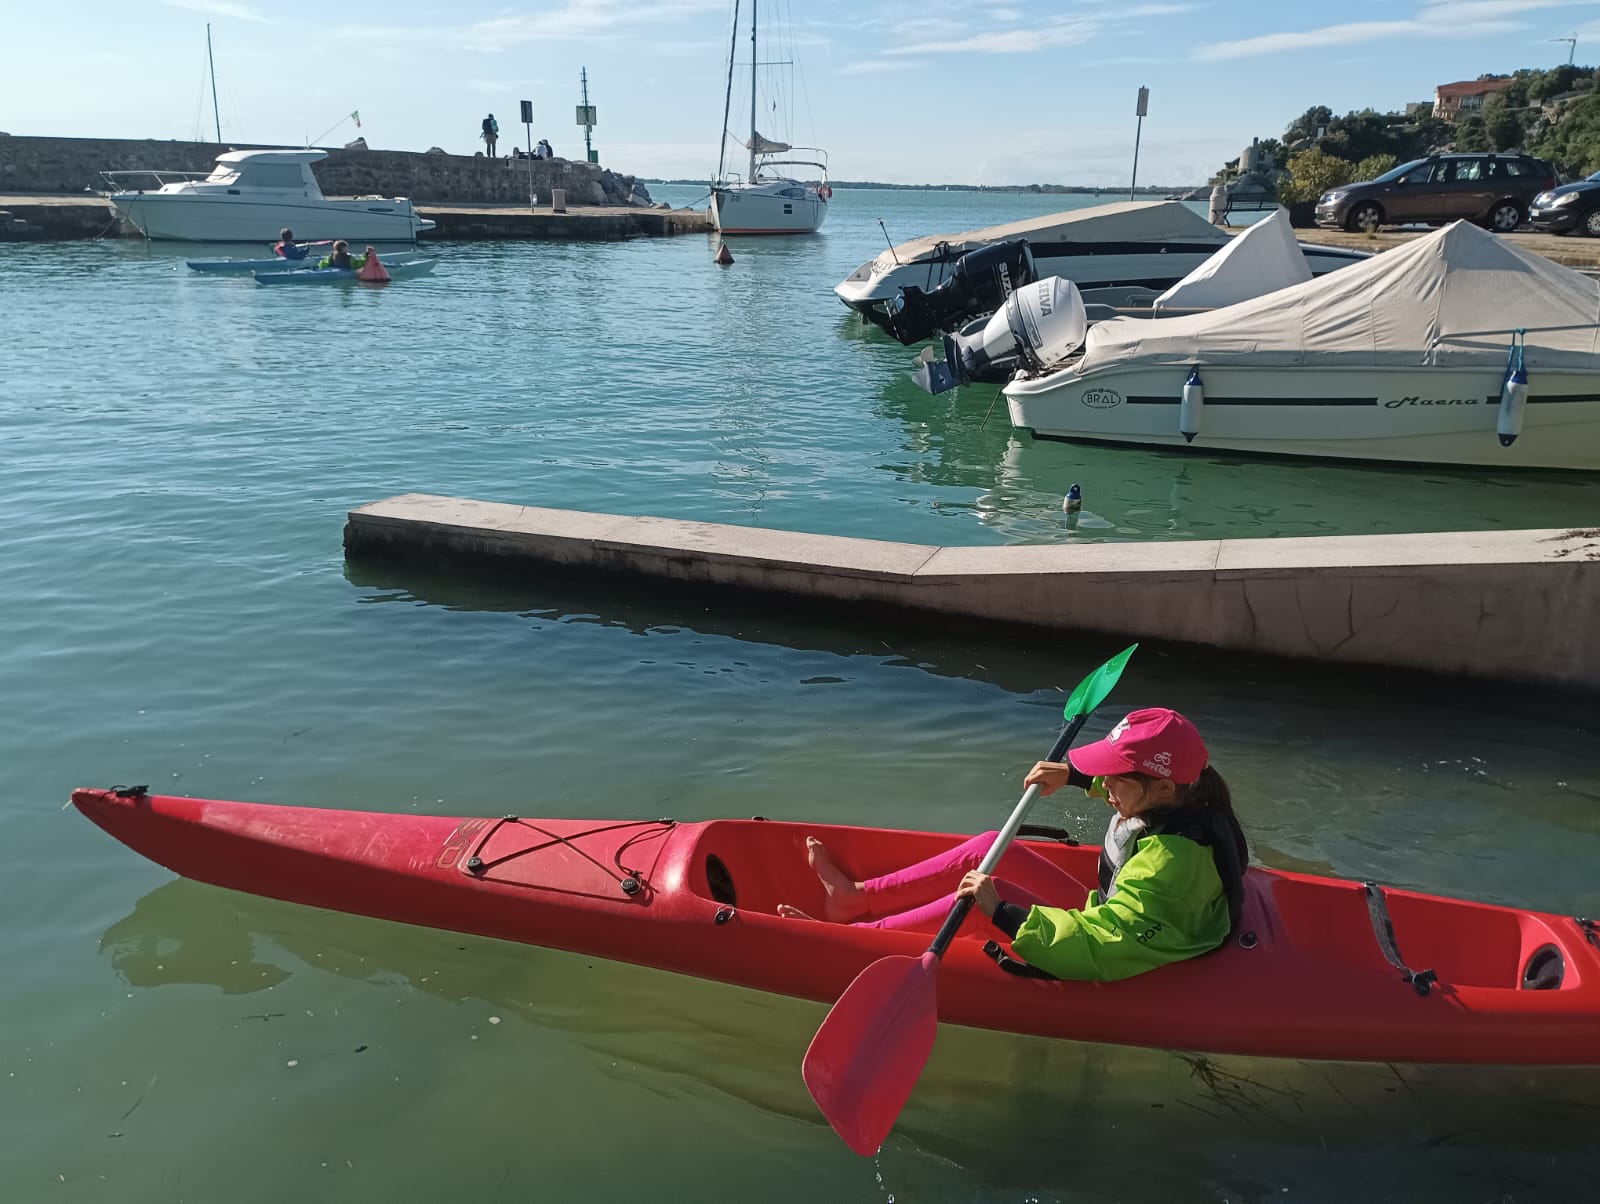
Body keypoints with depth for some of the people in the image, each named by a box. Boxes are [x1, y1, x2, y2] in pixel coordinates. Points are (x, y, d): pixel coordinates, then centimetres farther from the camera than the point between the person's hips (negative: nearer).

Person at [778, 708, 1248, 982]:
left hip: (1115, 981, -9)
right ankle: (857, 899, 6)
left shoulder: (1172, 859, -35)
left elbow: (1103, 944, -41)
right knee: (992, 849, -1)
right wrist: (1074, 774, 9)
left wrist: (1002, 912, -39)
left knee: (983, 897, -22)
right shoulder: (1180, 800, -8)